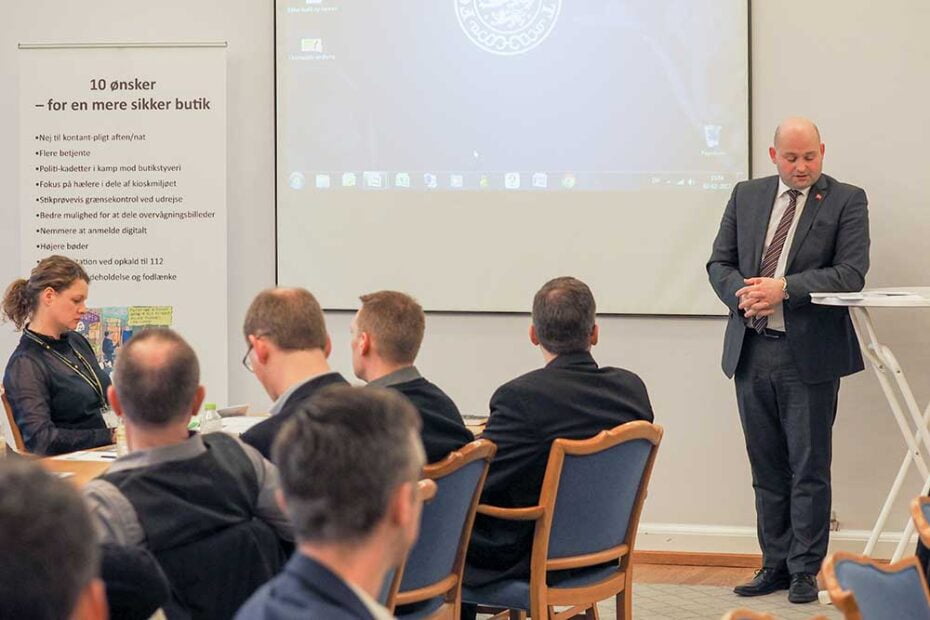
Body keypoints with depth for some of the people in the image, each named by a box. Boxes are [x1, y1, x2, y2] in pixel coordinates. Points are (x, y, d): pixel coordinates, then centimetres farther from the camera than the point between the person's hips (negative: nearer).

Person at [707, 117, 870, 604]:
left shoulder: (846, 201, -2)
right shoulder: (746, 196, 11)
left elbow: (851, 273, -11)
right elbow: (719, 262, 11)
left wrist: (784, 289, -19)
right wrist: (741, 294, -11)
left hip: (809, 355, -4)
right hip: (751, 351, 4)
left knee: (809, 468, 1)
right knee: (767, 468, 11)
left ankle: (805, 569, 9)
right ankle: (775, 564, 20)